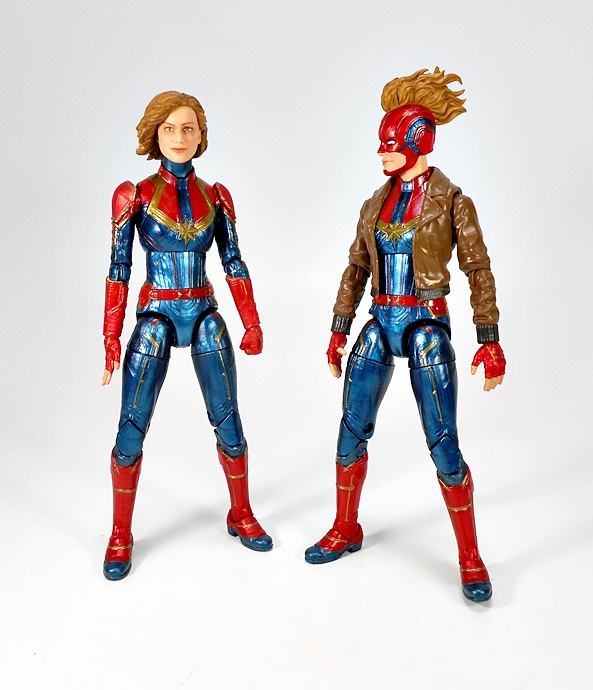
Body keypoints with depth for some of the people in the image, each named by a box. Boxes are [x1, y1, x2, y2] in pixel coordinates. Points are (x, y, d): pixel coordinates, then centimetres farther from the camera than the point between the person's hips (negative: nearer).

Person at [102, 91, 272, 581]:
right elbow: (119, 269, -2)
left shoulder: (215, 196, 6)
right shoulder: (134, 195, -1)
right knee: (131, 431, -1)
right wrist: (111, 338, -5)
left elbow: (234, 263, 8)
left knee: (228, 423, 5)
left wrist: (252, 324, 6)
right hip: (155, 318, -2)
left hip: (206, 318, 2)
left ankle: (241, 516, 26)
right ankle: (120, 536, 18)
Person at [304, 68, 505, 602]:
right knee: (351, 435, 8)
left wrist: (490, 340, -9)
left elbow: (478, 270, -4)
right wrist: (339, 333, 12)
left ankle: (471, 559, 13)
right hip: (379, 326, 5)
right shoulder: (376, 205, 11)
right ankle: (346, 532, 29)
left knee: (444, 446, -5)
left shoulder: (450, 200, -3)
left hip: (425, 326, -5)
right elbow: (356, 270, 14)